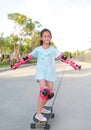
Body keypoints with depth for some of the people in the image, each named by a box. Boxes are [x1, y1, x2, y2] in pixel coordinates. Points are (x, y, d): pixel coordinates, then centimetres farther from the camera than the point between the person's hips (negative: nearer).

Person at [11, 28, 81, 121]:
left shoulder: (53, 50, 3)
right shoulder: (37, 49, 1)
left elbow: (63, 58, -2)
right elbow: (27, 58, 4)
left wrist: (75, 65, -9)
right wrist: (16, 65, 3)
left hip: (50, 73, 3)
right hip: (41, 73, -3)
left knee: (50, 93, 3)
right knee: (44, 91, -21)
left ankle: (41, 108, 28)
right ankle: (38, 114, -10)